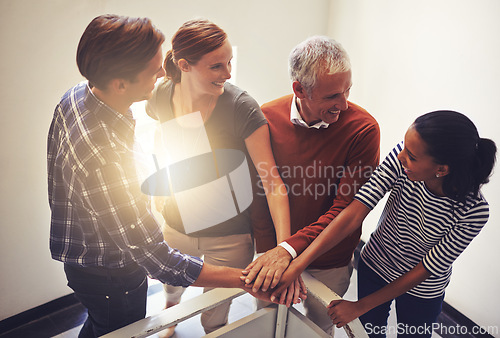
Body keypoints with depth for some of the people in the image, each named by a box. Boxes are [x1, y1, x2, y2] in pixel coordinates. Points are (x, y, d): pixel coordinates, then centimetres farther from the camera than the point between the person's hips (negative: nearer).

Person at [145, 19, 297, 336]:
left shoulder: (242, 107, -24)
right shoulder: (161, 97, -12)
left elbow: (272, 180, -25)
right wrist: (160, 190, 8)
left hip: (229, 236, -3)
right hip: (177, 224, 4)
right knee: (171, 283, 33)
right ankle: (171, 311, 71)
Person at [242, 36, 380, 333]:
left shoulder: (363, 128, -21)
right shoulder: (268, 118, -14)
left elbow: (346, 209, -22)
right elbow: (260, 194, -8)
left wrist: (290, 248, -32)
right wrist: (269, 253, -12)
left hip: (329, 264, -2)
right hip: (276, 252, 2)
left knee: (319, 326, 23)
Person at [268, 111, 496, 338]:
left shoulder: (474, 211, -31)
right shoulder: (402, 158, -27)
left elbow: (422, 272, -23)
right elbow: (353, 215, -32)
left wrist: (359, 306, -18)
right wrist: (297, 265, -38)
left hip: (421, 291, -2)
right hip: (374, 265, 2)